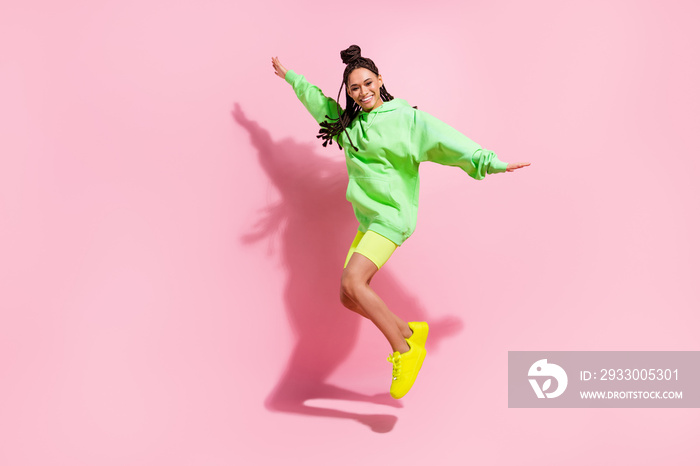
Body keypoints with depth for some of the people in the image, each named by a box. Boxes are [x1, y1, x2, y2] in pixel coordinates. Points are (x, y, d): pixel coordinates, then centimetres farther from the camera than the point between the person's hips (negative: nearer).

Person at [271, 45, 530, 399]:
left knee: (352, 282, -25)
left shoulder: (405, 118, -6)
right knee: (349, 297, 4)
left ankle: (403, 352, -10)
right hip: (367, 219, 8)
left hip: (391, 215, -8)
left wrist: (489, 161, -30)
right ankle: (409, 331, 19)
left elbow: (445, 140, -17)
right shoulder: (349, 122, 15)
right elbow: (317, 100, 31)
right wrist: (289, 77, 43)